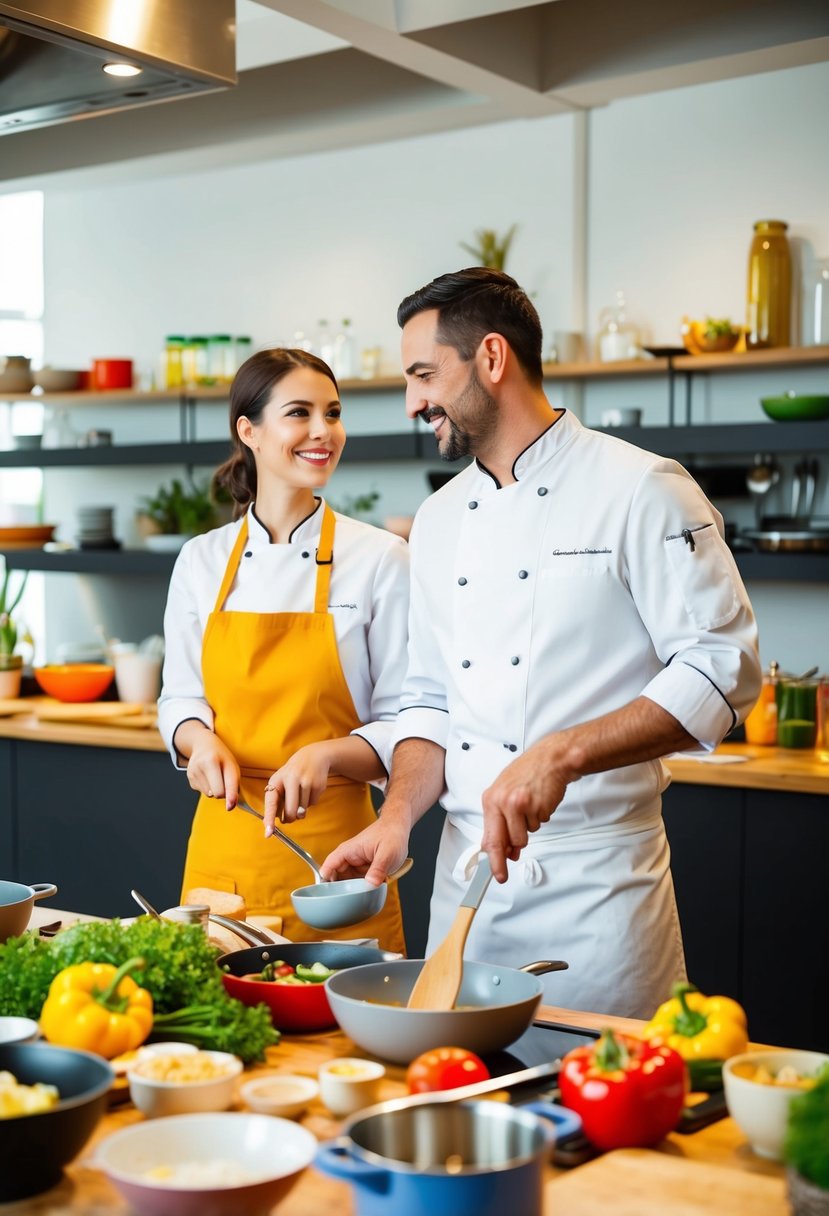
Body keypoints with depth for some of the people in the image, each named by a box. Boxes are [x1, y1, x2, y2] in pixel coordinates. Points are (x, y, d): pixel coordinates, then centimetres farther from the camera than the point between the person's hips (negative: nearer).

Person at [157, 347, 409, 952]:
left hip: (329, 849, -3)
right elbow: (180, 698, 11)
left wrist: (326, 755, -20)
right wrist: (202, 741, -10)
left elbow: (405, 726, -4)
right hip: (222, 838, 3)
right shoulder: (202, 560, 4)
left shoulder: (381, 557, -6)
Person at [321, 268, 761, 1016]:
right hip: (465, 871, 6)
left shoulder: (641, 490, -8)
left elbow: (722, 669, -15)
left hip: (595, 877, -6)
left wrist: (563, 754, -24)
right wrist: (398, 817, -2)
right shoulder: (441, 519, 12)